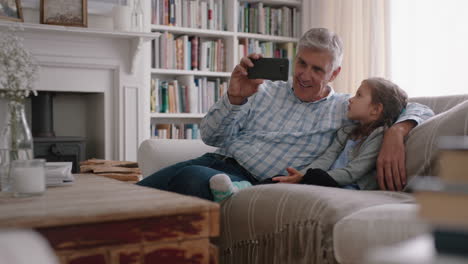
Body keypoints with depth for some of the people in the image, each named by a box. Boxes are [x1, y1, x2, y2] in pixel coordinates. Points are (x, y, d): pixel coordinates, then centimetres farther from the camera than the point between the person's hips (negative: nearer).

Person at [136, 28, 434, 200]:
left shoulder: (343, 109, 8)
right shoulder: (265, 89, 14)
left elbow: (418, 111, 5)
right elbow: (211, 136, 11)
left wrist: (396, 132, -20)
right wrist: (234, 98, -8)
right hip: (215, 161, 4)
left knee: (192, 180, -35)